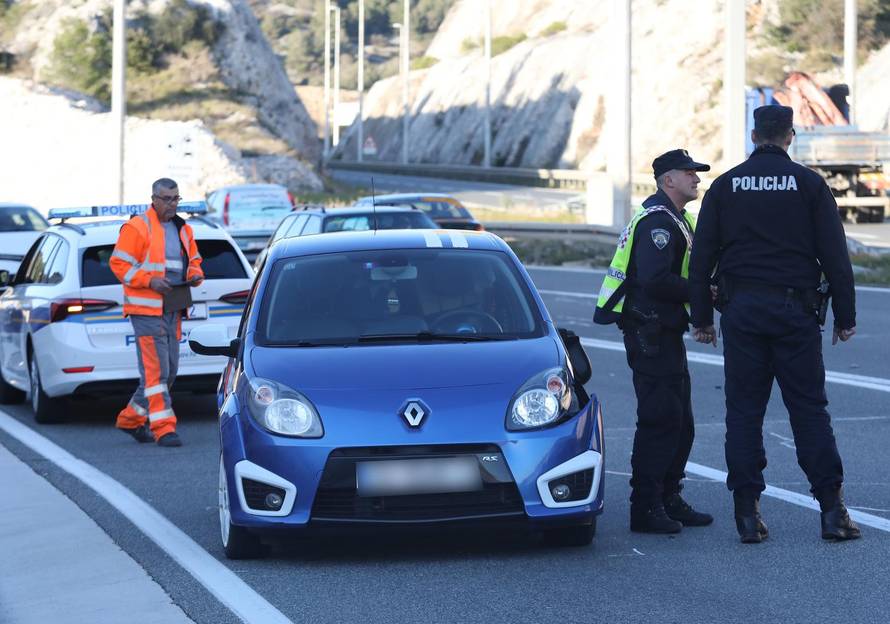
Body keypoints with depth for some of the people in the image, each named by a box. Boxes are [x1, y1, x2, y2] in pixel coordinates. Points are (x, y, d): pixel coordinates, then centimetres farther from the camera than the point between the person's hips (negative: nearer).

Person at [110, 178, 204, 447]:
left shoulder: (183, 229, 15)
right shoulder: (136, 228, -8)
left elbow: (194, 260, 26)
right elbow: (119, 263, -11)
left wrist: (195, 275, 3)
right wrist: (150, 281, -21)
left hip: (173, 310, 8)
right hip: (147, 309, -8)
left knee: (169, 369, 12)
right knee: (156, 369, -11)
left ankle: (131, 418, 27)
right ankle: (163, 428, -11)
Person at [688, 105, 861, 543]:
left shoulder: (725, 186, 6)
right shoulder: (809, 184, 0)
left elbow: (701, 257, 6)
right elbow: (834, 255, -1)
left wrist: (701, 318, 11)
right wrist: (845, 316, 5)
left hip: (740, 309, 1)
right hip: (794, 308, -1)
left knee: (743, 411, 4)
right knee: (809, 408, 2)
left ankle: (748, 512, 1)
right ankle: (831, 509, -2)